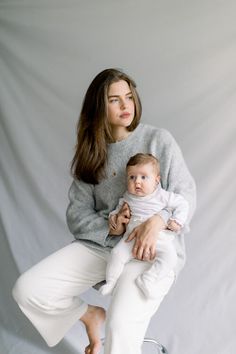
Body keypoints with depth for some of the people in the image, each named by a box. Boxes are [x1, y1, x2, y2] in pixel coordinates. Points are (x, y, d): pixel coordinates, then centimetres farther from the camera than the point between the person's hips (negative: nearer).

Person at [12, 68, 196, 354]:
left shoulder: (158, 140, -4)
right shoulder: (90, 152, 6)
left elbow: (186, 194, -3)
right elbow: (76, 215, 4)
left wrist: (158, 220, -23)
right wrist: (110, 227, -15)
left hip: (152, 249, -4)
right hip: (100, 243, 5)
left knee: (120, 328, -30)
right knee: (26, 290, -8)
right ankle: (91, 315, 18)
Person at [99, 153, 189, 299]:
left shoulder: (163, 196, -1)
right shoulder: (128, 197, 9)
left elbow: (182, 204, 6)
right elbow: (120, 207, 28)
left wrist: (177, 221, -8)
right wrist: (114, 215, 8)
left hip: (159, 238, -2)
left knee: (170, 256, -26)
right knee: (117, 253, -18)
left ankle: (149, 279, -22)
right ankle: (111, 282, 0)